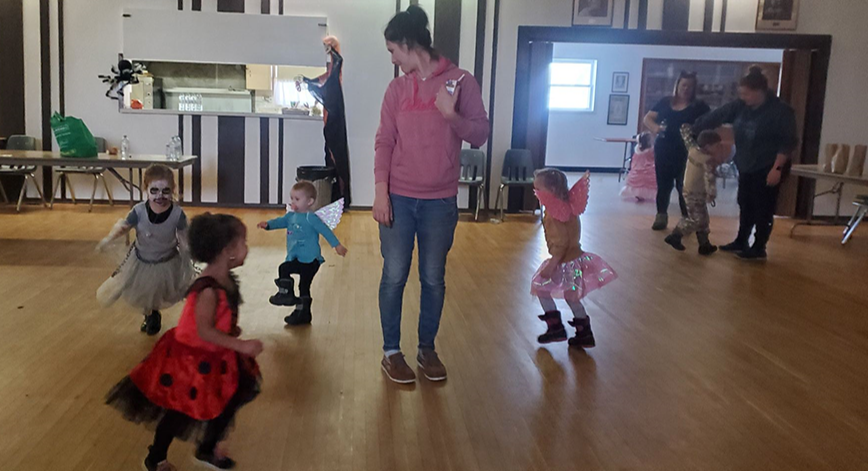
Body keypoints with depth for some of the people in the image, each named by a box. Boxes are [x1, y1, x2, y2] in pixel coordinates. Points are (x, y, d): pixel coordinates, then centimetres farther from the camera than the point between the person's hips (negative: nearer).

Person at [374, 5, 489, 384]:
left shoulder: (461, 81, -2)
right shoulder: (397, 88, 5)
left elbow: (480, 135, -3)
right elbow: (384, 142, 2)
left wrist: (452, 115, -21)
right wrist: (380, 192, -7)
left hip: (440, 201, -1)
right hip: (398, 198, 2)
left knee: (434, 279, 8)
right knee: (394, 276, 4)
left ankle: (427, 349, 24)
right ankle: (391, 352, 17)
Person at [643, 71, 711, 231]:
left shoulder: (699, 106, 2)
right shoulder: (665, 102, 8)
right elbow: (647, 118, 10)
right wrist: (655, 127, -12)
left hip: (686, 153, -2)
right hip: (663, 152, 3)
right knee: (663, 185, 9)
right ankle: (661, 216, 19)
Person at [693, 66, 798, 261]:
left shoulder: (780, 110, -15)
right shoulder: (740, 106, 1)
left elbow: (789, 142, -16)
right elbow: (716, 117, 3)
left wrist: (777, 168, -20)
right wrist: (693, 130, -1)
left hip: (767, 170, -6)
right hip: (746, 168, 7)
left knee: (763, 210, 1)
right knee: (745, 206, 15)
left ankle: (759, 248, 10)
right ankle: (741, 242, 28)